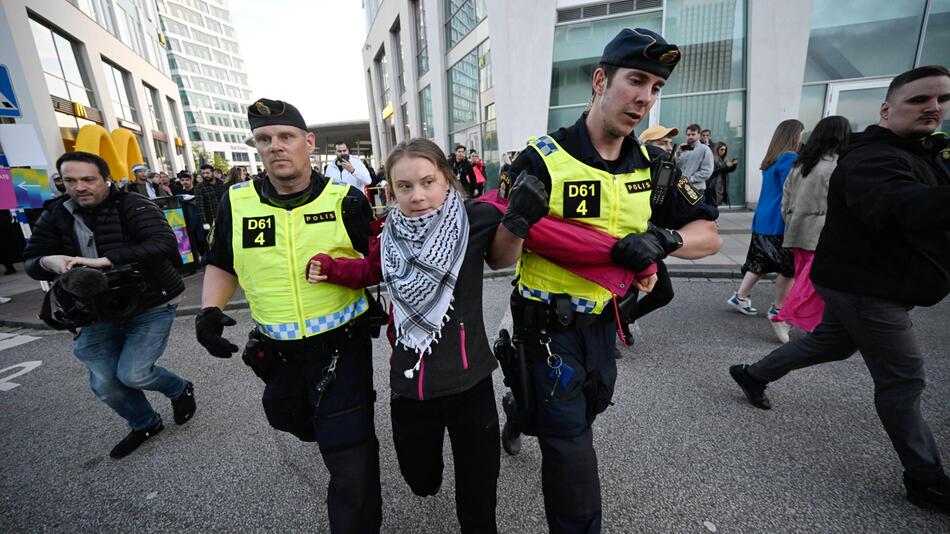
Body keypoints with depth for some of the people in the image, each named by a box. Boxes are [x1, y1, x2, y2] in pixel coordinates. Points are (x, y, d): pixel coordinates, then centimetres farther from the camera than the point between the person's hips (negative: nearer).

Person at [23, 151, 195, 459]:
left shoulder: (133, 206, -14)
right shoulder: (56, 215, 5)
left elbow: (165, 243, -30)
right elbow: (31, 263, 5)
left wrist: (106, 260, -36)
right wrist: (48, 262, -19)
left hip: (151, 306, -6)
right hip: (100, 313, 6)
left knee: (132, 374, -12)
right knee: (104, 384, 7)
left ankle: (180, 390, 21)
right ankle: (145, 425, 34)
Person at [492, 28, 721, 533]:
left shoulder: (651, 165, -1)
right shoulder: (542, 159, -17)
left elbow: (709, 236, 2)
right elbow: (501, 259, -16)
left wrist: (662, 238, -19)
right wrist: (516, 223, -38)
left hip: (603, 321, 6)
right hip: (548, 325, -6)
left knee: (585, 408, 29)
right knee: (570, 445, 3)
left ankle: (519, 412, 62)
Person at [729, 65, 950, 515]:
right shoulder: (872, 157, -20)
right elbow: (901, 207, -40)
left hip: (863, 280, 10)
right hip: (867, 286, -10)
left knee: (831, 343, 23)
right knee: (902, 380, 0)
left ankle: (753, 375, 37)